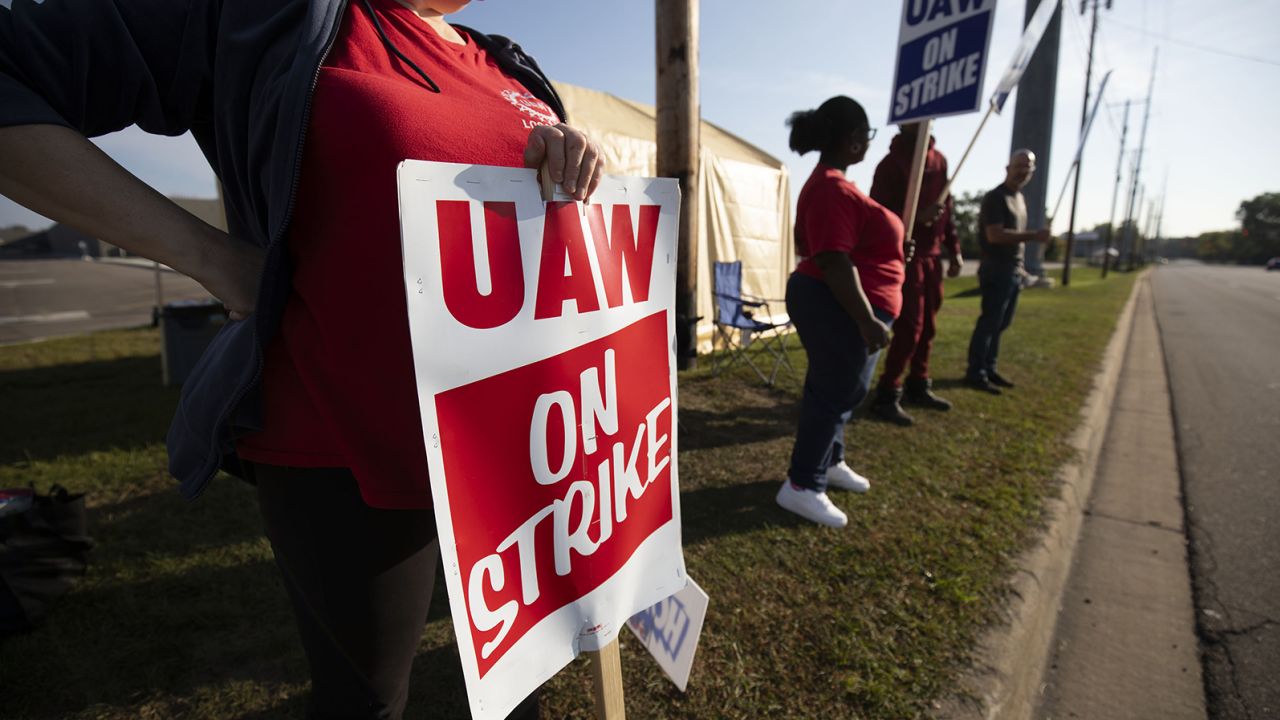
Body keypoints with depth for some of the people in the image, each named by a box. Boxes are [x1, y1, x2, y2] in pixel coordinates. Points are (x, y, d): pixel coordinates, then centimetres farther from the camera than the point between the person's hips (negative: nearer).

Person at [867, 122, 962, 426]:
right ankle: (887, 395, 0)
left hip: (932, 256, 7)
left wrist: (953, 250, 14)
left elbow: (946, 209, 17)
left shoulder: (939, 161, 13)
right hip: (905, 256, -7)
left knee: (927, 326, 11)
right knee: (909, 327, -9)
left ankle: (918, 387, 24)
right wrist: (915, 217, -27)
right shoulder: (892, 163, -9)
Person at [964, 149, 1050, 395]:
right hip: (997, 270, -9)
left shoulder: (1020, 198, 18)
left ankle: (988, 368, 19)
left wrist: (1019, 267, 19)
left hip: (1013, 271, 9)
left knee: (1001, 323, 11)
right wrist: (1033, 236, -21)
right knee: (989, 322, -9)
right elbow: (995, 235, -21)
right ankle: (975, 373, -4)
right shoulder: (995, 197, -11)